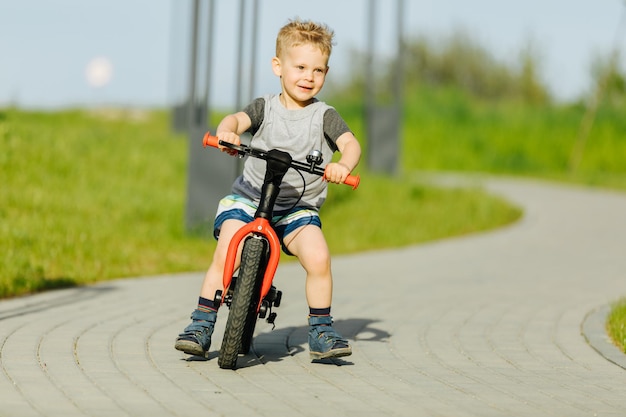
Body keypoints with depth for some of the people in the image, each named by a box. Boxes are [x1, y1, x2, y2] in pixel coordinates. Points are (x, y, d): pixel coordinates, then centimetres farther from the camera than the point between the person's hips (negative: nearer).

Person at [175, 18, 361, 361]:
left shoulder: (324, 116, 2)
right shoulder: (265, 108, 3)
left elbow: (351, 143, -12)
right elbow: (239, 118, -15)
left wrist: (343, 165, -36)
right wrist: (226, 131, -40)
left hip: (298, 209, 0)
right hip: (248, 200, 0)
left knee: (318, 258, -22)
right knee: (225, 255, -21)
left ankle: (321, 331, -3)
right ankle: (201, 326, -7)